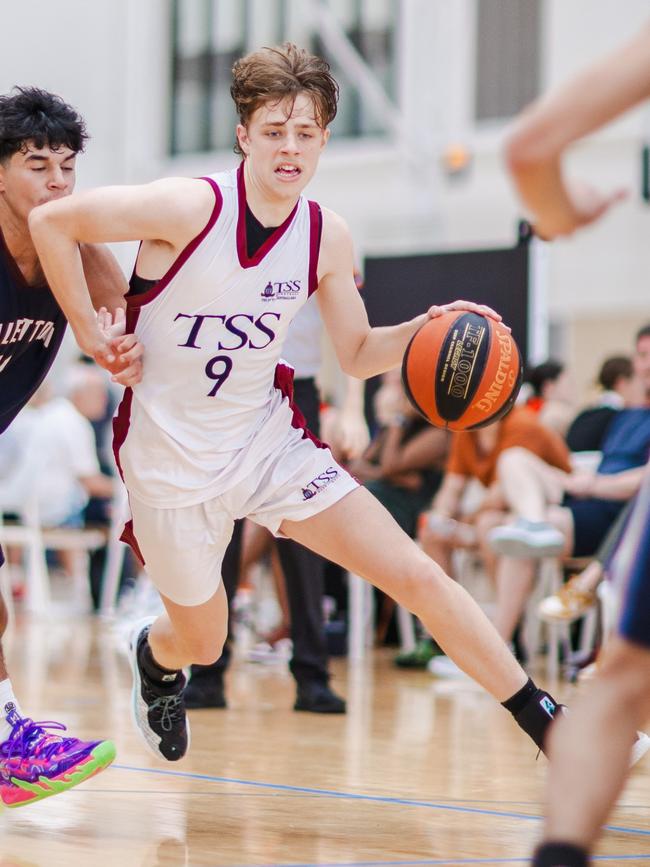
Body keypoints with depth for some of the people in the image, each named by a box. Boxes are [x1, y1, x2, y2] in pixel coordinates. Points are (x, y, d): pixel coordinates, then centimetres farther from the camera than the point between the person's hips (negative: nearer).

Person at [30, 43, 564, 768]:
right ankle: (155, 659, 54)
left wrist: (426, 328, -12)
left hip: (269, 438, 3)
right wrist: (91, 334, -14)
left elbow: (357, 354, 7)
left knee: (418, 576, -8)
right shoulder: (190, 206, -22)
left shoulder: (326, 236, -5)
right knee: (202, 644, 13)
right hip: (171, 461, -3)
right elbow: (50, 221, -17)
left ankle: (547, 727, 2)